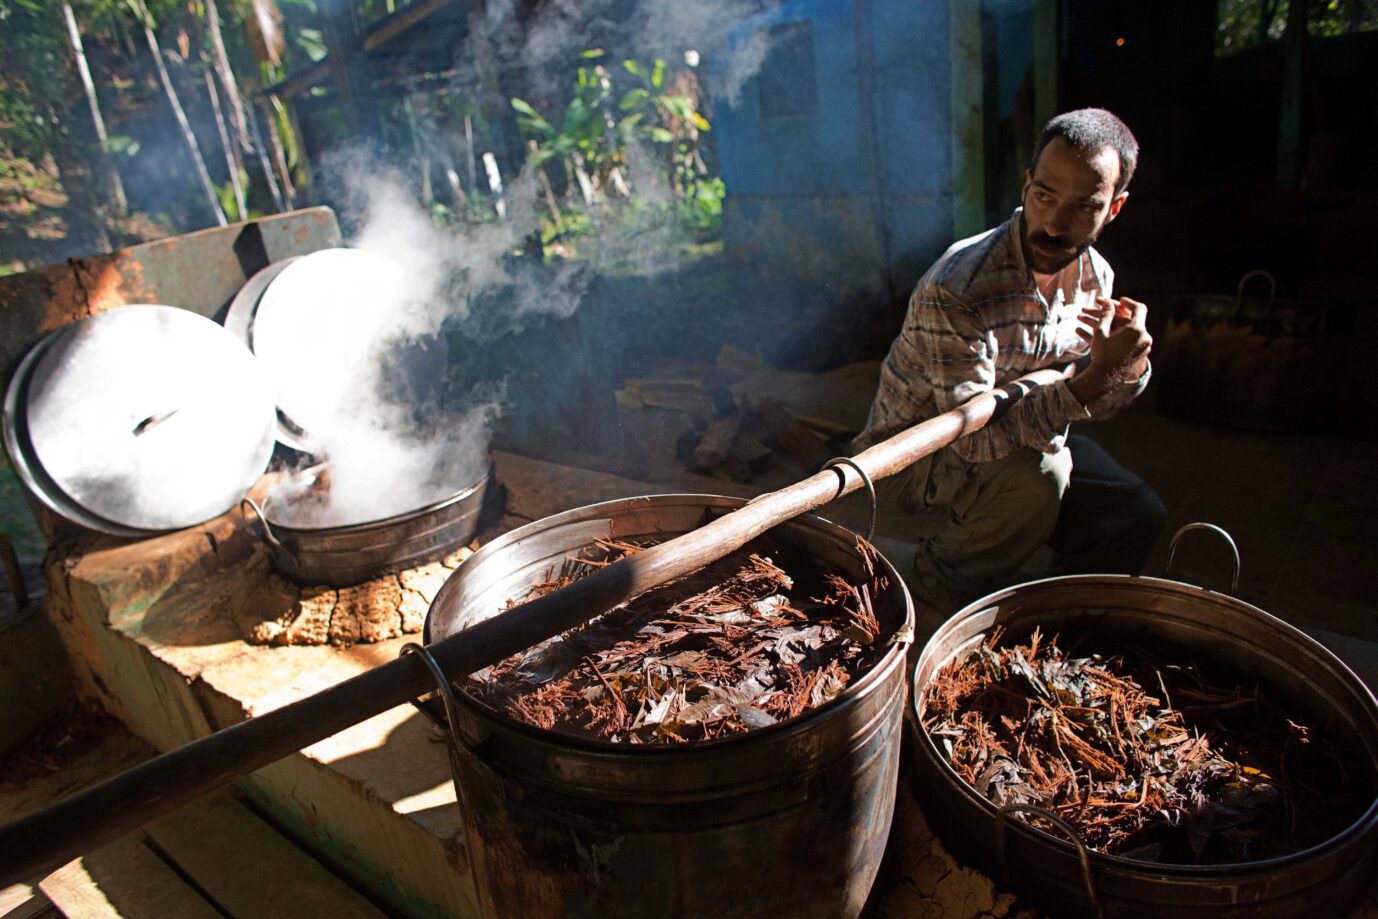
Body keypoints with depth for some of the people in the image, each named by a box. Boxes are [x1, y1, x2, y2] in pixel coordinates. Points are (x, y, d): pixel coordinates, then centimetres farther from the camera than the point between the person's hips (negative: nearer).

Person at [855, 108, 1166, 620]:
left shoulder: (1095, 277, -5)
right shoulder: (955, 290, -31)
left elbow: (1092, 404, 4)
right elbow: (979, 438, -35)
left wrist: (1131, 366, -18)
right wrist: (1095, 375, -40)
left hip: (1022, 440, 7)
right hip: (914, 455, -7)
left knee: (1137, 517, -6)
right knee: (1038, 468, -32)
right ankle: (941, 593, -7)